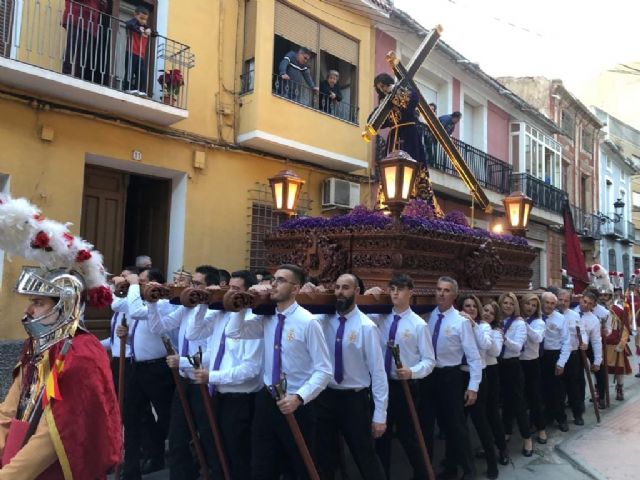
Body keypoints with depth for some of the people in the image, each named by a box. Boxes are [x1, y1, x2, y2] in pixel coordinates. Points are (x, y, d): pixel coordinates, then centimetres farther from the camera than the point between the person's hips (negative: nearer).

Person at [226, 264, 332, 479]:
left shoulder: (308, 322, -16)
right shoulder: (266, 318, 3)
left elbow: (324, 370, -17)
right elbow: (234, 332, 1)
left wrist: (299, 397, -26)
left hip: (296, 406, -5)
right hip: (266, 401, 5)